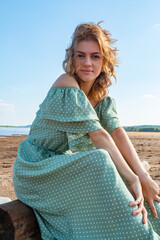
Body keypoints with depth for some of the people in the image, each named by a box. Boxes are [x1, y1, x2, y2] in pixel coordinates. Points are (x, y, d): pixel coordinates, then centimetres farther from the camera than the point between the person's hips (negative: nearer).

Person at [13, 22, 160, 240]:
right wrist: (133, 178, -27)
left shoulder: (101, 95, 5)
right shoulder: (67, 85, -18)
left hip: (66, 168, 7)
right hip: (39, 170, -7)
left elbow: (118, 133, -9)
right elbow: (98, 135, -26)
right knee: (99, 160, -34)